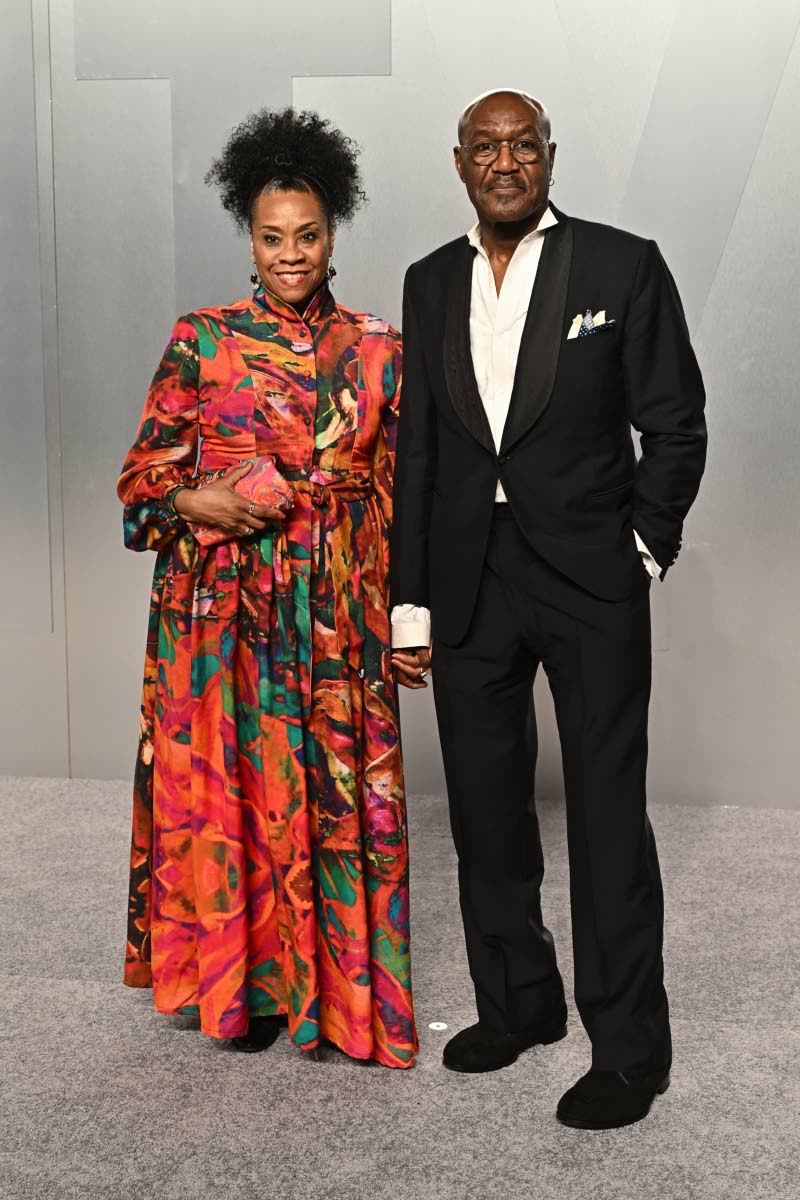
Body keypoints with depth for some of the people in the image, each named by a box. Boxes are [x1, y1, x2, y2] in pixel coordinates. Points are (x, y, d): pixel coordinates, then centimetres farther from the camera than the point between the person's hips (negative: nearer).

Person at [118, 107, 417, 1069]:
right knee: (228, 784, 4)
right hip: (222, 610, -1)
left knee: (333, 792, 4)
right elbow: (143, 473, 2)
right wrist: (206, 500, -18)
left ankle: (330, 988, 21)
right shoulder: (201, 339, 1)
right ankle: (240, 985, 23)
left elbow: (395, 490, 9)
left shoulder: (376, 349, 7)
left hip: (336, 616, 2)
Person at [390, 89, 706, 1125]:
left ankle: (629, 1048, 15)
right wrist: (408, 603, 7)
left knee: (608, 814, 1)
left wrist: (640, 554, -5)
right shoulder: (430, 282, 10)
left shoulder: (622, 265, -2)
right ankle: (518, 1004, 32)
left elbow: (675, 427, 0)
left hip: (591, 581, -4)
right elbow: (416, 448, 9)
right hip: (467, 584, 5)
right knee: (485, 811, 13)